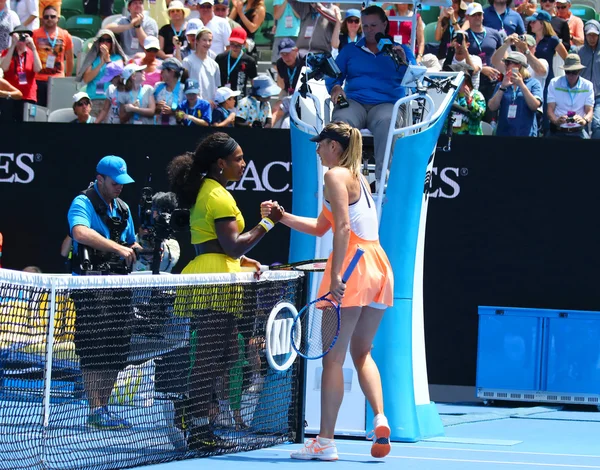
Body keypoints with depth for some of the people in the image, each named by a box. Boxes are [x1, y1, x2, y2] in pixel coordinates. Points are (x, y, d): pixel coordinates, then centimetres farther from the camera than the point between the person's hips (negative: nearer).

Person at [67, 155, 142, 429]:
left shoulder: (123, 209, 18)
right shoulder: (83, 203, -6)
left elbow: (132, 244, 27)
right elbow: (81, 233, -26)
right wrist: (118, 247, -32)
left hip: (118, 287, 8)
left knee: (116, 353, 7)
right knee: (95, 351, -10)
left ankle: (102, 408, 15)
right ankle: (95, 411, -9)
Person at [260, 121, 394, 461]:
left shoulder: (336, 175, -5)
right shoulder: (358, 177, 22)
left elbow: (343, 226, -17)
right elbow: (320, 227, 27)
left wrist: (336, 275, -22)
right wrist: (282, 216, 21)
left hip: (354, 264, -9)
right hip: (379, 267, 9)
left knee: (334, 356, -3)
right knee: (361, 352, 16)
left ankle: (325, 442, -2)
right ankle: (380, 418, -4)